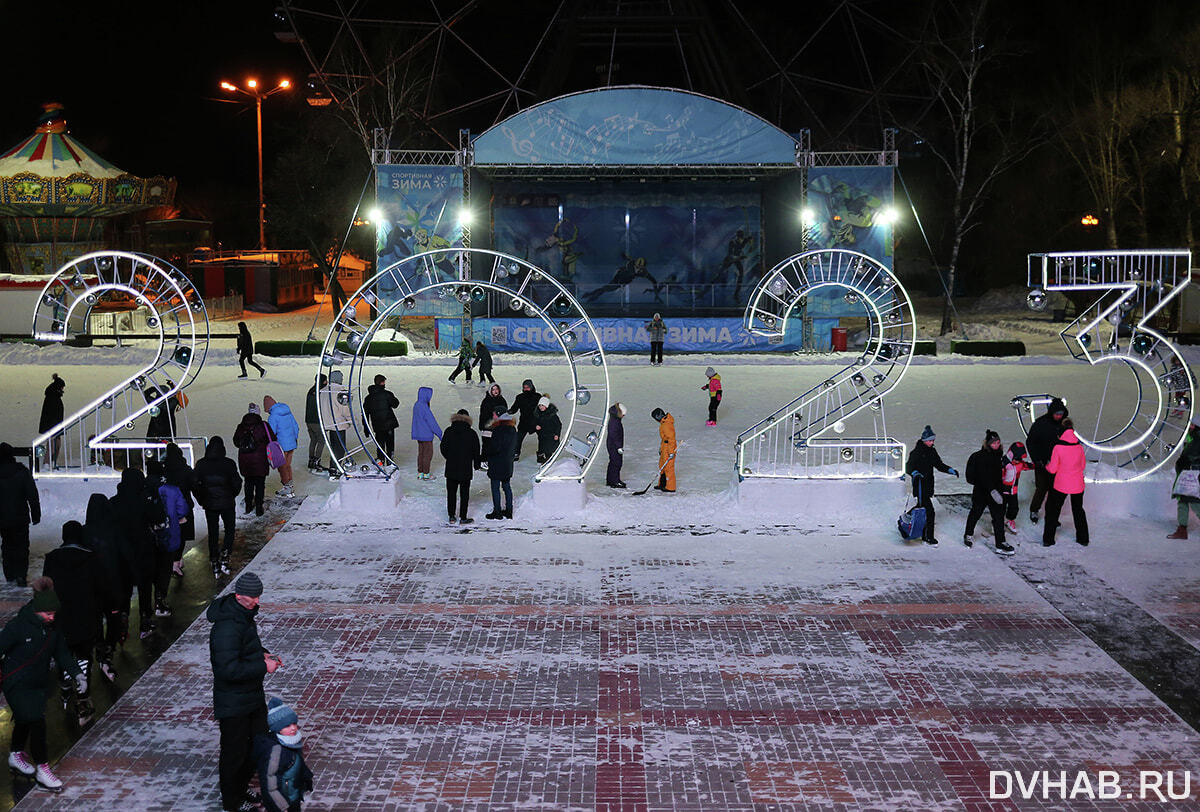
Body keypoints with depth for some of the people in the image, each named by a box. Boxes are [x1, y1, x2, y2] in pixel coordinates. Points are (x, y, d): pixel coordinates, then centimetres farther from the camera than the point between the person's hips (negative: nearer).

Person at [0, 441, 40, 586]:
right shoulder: (22, 472, -9)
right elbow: (32, 495, -8)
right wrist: (36, 514, -1)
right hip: (20, 518, -2)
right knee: (21, 546, 4)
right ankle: (21, 575, -8)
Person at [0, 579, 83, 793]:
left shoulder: (53, 627, -4)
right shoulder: (17, 626, -23)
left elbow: (61, 653, 5)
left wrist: (77, 673, -4)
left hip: (39, 685, 7)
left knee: (25, 722, 24)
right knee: (37, 723, -14)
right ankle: (42, 771, -2)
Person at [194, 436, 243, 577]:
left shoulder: (201, 465, -5)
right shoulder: (229, 464, -12)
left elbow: (195, 484, -4)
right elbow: (236, 483, -11)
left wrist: (201, 500, 8)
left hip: (209, 504, 2)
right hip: (227, 503, -2)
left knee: (213, 533, 12)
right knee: (230, 530, 16)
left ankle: (215, 566, 13)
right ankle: (224, 558, 0)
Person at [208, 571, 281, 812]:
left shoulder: (244, 614, 2)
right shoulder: (227, 626, -29)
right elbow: (229, 669, -32)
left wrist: (262, 654, 4)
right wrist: (263, 666, -25)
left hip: (252, 694, 10)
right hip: (234, 702, -10)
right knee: (235, 751, 7)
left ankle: (242, 789, 40)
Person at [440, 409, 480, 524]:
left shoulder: (448, 431, -3)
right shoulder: (471, 433, -7)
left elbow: (443, 448, 3)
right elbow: (476, 451, -2)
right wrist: (476, 464, 13)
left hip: (451, 468, 2)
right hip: (466, 469, -2)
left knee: (451, 492, 11)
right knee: (464, 493, 6)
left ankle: (451, 516, 14)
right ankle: (463, 518, 7)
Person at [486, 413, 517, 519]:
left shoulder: (498, 431, -22)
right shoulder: (512, 429, 2)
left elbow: (494, 447, -23)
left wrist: (487, 452, -5)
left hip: (496, 464, -8)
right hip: (508, 463, 8)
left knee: (495, 488, 2)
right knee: (506, 486, 16)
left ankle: (497, 512, 6)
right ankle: (508, 511, 22)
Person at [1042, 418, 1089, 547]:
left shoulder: (1058, 448, -16)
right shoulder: (1079, 447, -6)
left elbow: (1052, 469, -11)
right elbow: (1083, 465, 7)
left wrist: (1047, 465, 10)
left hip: (1061, 485, -3)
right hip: (1077, 485, 3)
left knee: (1053, 511, 12)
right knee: (1078, 510, 21)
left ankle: (1048, 539, 14)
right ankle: (1083, 539, 28)